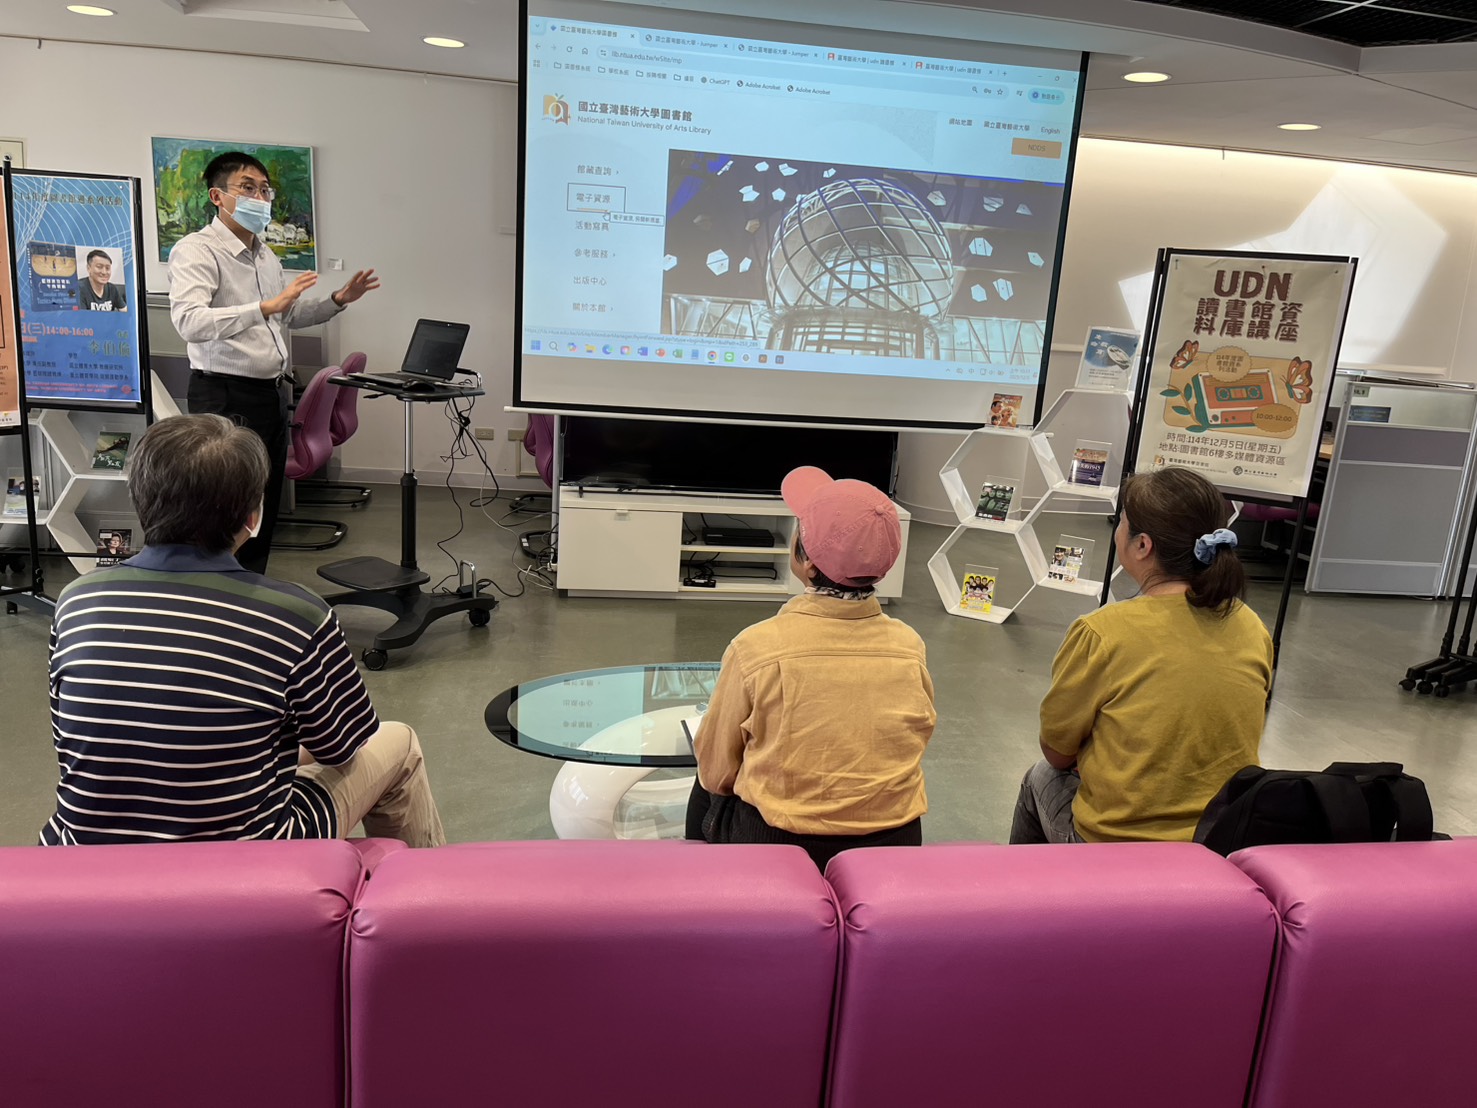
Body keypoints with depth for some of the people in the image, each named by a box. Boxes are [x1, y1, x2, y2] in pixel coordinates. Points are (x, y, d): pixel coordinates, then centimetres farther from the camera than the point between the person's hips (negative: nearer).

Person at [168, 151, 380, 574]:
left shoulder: (266, 255, 16)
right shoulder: (196, 250, -12)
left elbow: (289, 315, 30)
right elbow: (190, 322, -28)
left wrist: (337, 300, 14)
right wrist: (265, 307, -36)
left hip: (271, 394, 9)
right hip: (225, 396, -9)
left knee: (264, 512, 15)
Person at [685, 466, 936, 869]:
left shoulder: (756, 648, -20)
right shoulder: (910, 647, -11)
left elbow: (716, 772, -6)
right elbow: (907, 751, 5)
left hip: (774, 844, -3)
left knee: (705, 792, 28)